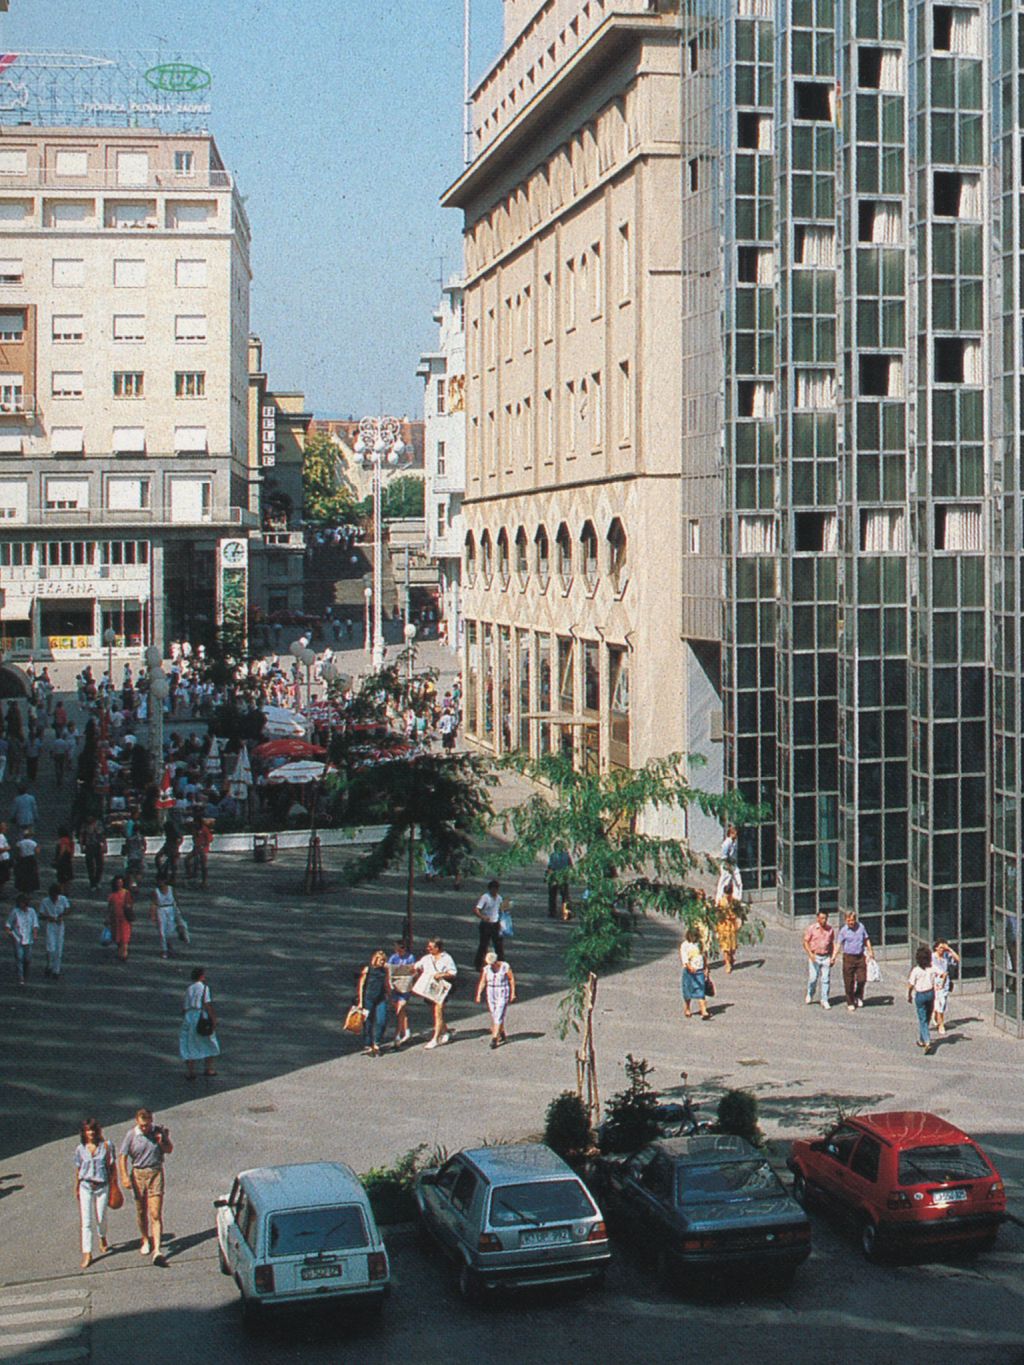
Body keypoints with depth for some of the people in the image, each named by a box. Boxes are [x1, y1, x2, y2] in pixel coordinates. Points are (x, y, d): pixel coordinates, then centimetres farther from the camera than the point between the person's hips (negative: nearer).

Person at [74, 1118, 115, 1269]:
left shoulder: (105, 1146, -2)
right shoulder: (80, 1149, 2)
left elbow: (110, 1166, 1)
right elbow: (78, 1169, 10)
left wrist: (112, 1187, 0)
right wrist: (76, 1189, 14)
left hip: (102, 1186, 0)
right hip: (85, 1186, 0)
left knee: (101, 1218, 9)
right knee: (86, 1221, -6)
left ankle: (102, 1238, 43)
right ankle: (87, 1254, -5)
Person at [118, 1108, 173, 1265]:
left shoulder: (159, 1132, 0)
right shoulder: (131, 1135, -6)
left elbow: (169, 1150, 11)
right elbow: (122, 1157, -5)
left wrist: (162, 1142, -11)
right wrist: (124, 1176, -15)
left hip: (156, 1173, -1)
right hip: (138, 1174, 1)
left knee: (156, 1214, -9)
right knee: (141, 1212, 14)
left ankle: (156, 1250, -14)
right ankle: (146, 1240, 38)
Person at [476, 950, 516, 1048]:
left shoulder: (505, 967, -11)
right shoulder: (486, 968, -2)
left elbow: (511, 979, -4)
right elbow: (482, 982, 0)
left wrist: (513, 994, -4)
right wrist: (478, 995, -9)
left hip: (503, 994, -5)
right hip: (491, 994, 5)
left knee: (499, 1016, -11)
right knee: (494, 1016, 10)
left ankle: (494, 1038, -13)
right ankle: (502, 1035, 28)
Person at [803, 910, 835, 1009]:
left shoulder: (830, 929, 5)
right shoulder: (811, 928, -3)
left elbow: (832, 944, 13)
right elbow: (805, 942, -1)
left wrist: (832, 957, 6)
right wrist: (810, 953, -15)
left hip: (826, 957, 2)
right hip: (814, 957, -2)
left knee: (826, 979, -2)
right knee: (813, 978, -1)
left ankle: (825, 1001, 5)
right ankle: (809, 995, 27)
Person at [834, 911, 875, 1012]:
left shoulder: (861, 927, 5)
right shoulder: (843, 930, -5)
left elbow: (866, 940, 18)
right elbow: (838, 944, -11)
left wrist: (870, 952, 21)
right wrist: (834, 957, -24)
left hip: (860, 957, 2)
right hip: (848, 957, -2)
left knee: (862, 979, -4)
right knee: (849, 982, 0)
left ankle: (858, 996, 22)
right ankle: (850, 1003, 12)